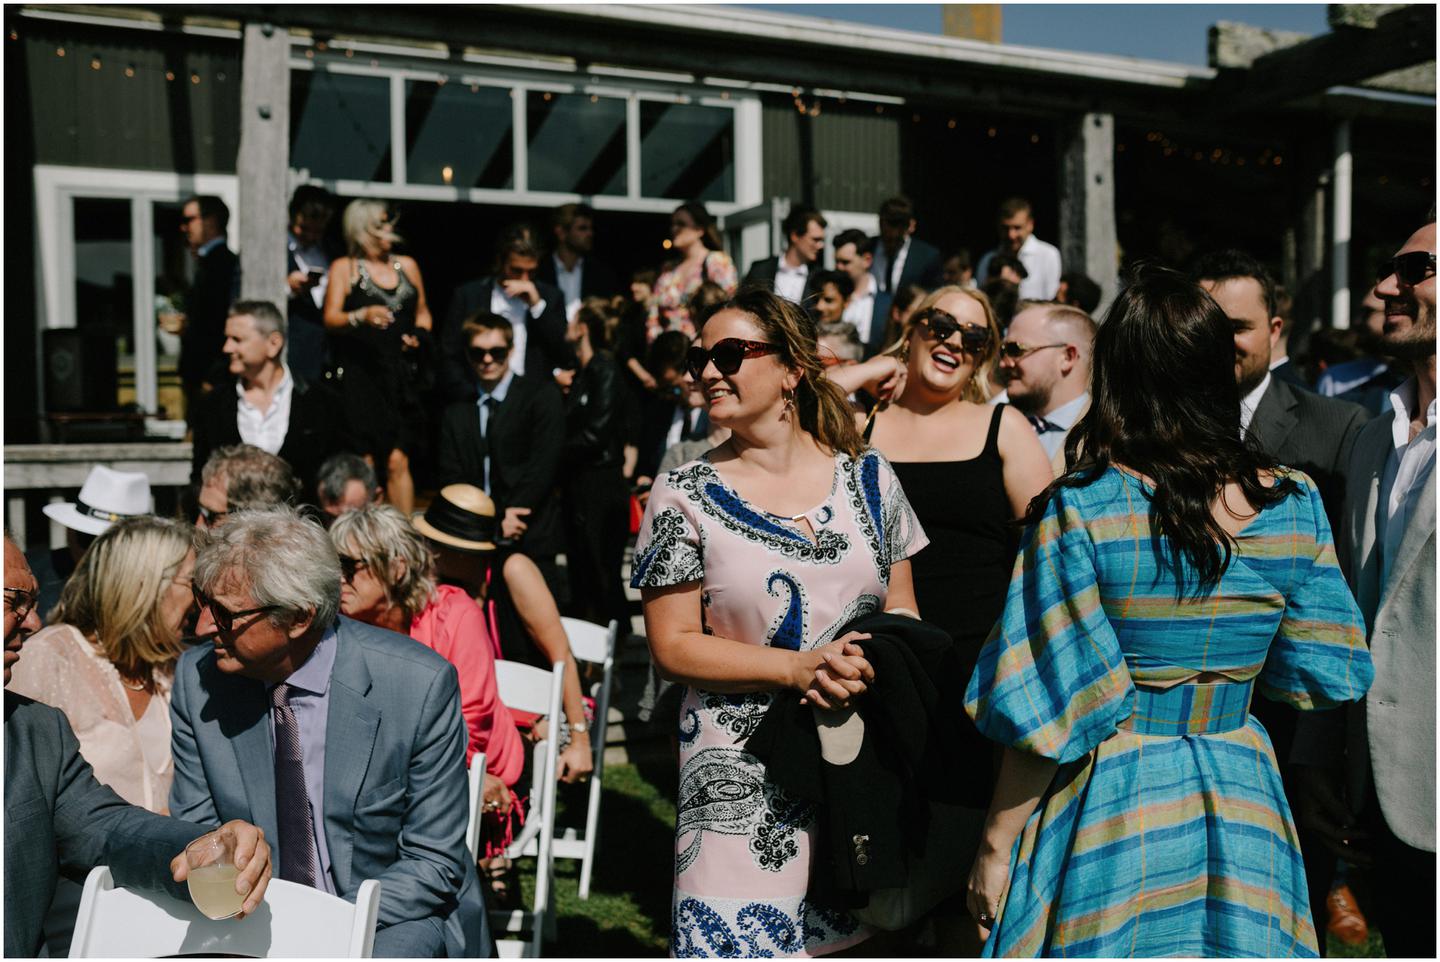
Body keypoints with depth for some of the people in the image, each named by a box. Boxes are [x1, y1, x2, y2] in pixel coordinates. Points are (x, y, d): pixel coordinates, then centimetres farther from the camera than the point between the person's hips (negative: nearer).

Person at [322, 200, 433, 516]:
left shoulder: (407, 265, 18)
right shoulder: (344, 268, 7)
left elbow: (422, 311, 26)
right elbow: (331, 319, -4)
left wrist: (419, 335, 5)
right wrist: (362, 317, -23)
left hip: (402, 379, 3)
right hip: (361, 378, -3)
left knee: (397, 461, -4)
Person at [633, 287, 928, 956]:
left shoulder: (867, 476, 4)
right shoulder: (684, 496, -4)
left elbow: (903, 611, 10)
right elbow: (672, 647, -7)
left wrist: (872, 665, -12)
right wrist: (801, 668, -17)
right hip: (743, 781, -2)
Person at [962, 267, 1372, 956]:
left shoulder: (1078, 508, -19)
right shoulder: (1294, 504, -7)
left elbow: (1046, 709, -17)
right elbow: (1322, 676, 3)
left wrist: (996, 846, -6)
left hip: (1112, 805, -3)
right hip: (1244, 808, 4)